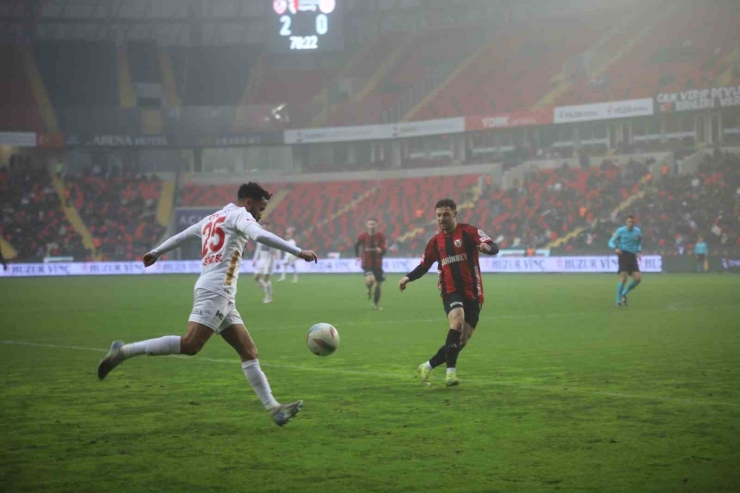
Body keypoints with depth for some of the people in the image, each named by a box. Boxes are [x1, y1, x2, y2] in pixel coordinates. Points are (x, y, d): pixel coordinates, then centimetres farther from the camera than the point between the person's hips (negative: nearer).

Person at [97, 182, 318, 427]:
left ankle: (273, 408, -3)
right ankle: (124, 350, -17)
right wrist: (298, 251, -21)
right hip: (214, 291, -10)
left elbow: (180, 236, 37)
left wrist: (156, 253, 53)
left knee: (249, 352, 3)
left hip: (223, 298, 10)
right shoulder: (239, 214, 1)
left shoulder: (212, 219, 26)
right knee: (190, 345, -21)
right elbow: (260, 235, -19)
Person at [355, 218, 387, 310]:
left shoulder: (381, 236, -6)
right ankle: (369, 289, 9)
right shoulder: (363, 237, -7)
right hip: (367, 264, -2)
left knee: (378, 285, 8)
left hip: (377, 264, 2)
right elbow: (357, 245, 12)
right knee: (370, 280, -28)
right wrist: (358, 256, 5)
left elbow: (384, 250, -9)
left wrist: (380, 250, -31)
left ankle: (376, 304, 26)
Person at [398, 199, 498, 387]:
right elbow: (424, 266, 19)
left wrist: (486, 247, -40)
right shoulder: (435, 242, 9)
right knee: (457, 322, -30)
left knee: (462, 341, 2)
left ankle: (428, 367, 19)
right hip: (451, 292, 0)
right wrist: (408, 277, 0)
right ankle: (451, 371, -27)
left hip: (472, 293, 0)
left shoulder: (469, 232, -4)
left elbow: (494, 248, -15)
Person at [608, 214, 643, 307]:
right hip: (624, 255, -5)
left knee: (638, 278, -5)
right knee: (623, 278, -16)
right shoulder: (621, 231, -2)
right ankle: (618, 301, -7)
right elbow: (611, 242, -1)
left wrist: (639, 252, 6)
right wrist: (616, 248, -22)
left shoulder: (638, 231, 10)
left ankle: (624, 293, 17)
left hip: (633, 257, 5)